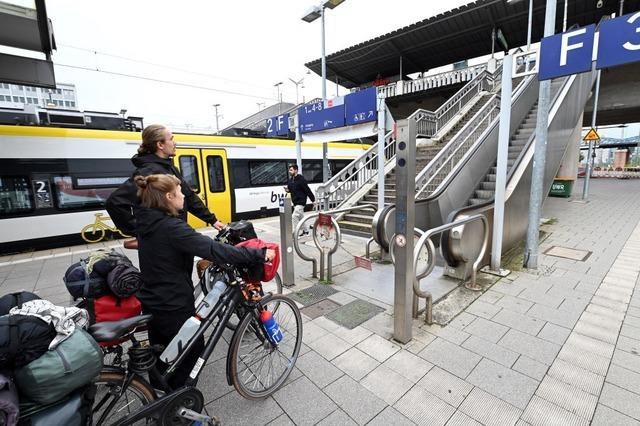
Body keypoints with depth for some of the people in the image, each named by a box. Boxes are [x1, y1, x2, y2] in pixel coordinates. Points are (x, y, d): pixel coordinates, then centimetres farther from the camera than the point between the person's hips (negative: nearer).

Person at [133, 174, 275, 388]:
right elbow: (215, 250, -36)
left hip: (151, 303, 9)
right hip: (174, 307, -9)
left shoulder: (147, 222, 0)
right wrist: (259, 254, -33)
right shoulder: (171, 227, -28)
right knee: (193, 347, 16)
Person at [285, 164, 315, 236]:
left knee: (294, 217, -15)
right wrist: (288, 190, -2)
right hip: (295, 202, 9)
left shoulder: (301, 179, -18)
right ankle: (305, 230, 32)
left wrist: (313, 200, -14)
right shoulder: (290, 180, 8)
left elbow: (308, 190, -17)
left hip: (300, 202, -9)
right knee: (301, 217, 18)